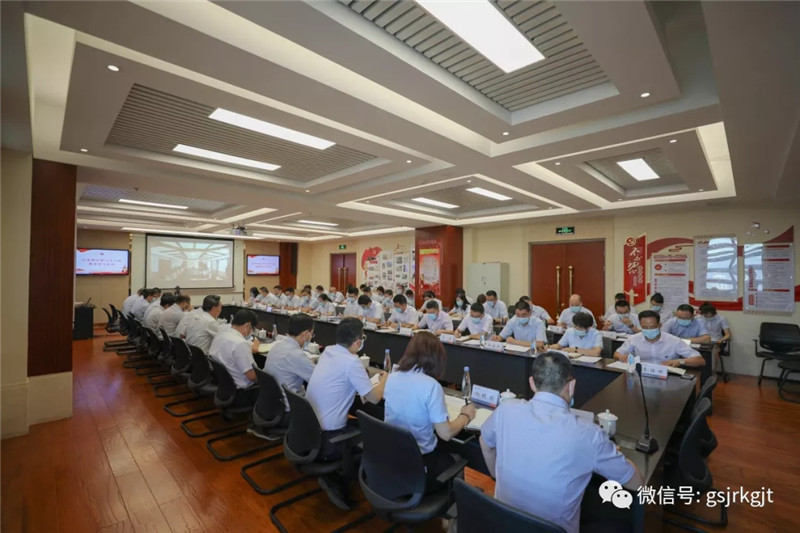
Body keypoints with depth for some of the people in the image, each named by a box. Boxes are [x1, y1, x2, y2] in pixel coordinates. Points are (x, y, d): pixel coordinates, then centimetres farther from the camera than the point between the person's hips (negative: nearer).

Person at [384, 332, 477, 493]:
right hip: (418, 466, -5)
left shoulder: (391, 378, -5)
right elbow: (446, 434, -18)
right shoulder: (431, 386, -24)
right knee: (452, 462, 25)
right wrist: (465, 416, 0)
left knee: (444, 454, 29)